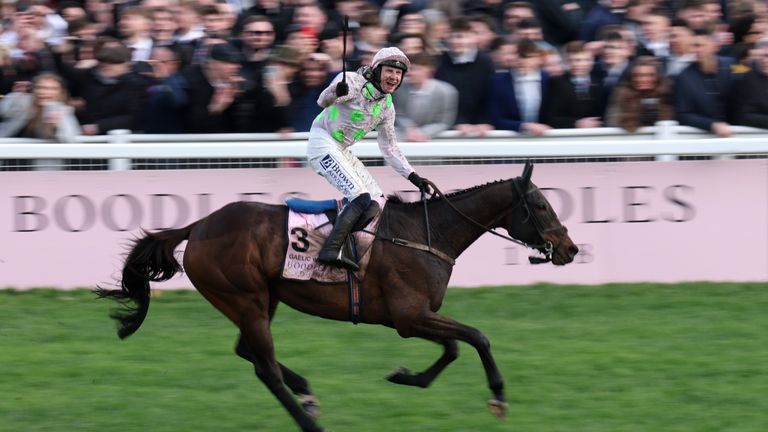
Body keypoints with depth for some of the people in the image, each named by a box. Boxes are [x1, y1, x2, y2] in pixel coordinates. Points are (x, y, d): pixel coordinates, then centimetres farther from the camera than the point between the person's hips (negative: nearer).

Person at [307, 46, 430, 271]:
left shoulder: (386, 107, 9)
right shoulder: (353, 82, -13)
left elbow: (389, 147, 18)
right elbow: (323, 101, -29)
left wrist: (412, 176, 11)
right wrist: (336, 92, -52)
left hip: (341, 151, 9)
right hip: (322, 142, -9)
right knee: (361, 197, -23)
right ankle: (331, 250, -33)